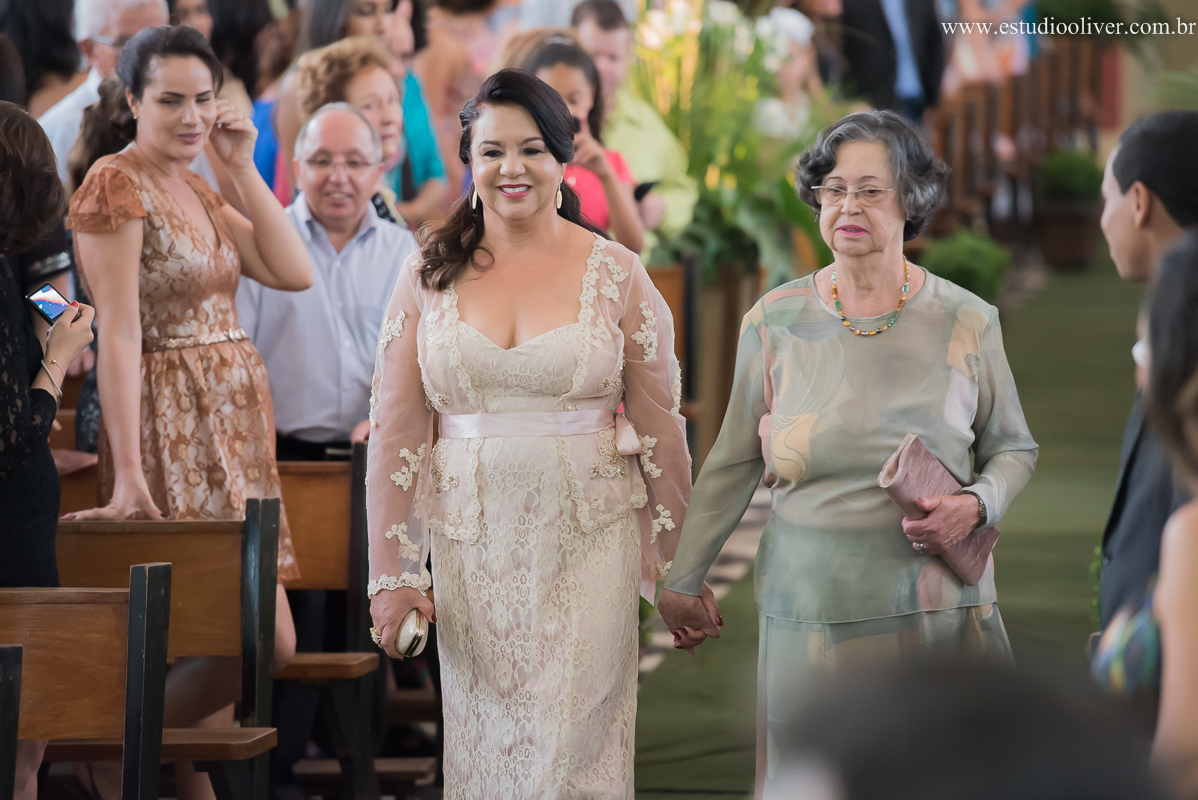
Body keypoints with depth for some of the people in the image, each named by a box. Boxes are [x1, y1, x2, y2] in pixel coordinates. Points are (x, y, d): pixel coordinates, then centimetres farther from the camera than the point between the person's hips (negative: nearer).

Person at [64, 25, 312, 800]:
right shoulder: (116, 184, -11)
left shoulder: (197, 191, 14)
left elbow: (294, 271, 5)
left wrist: (242, 166, 0)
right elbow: (119, 331, -18)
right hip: (170, 423, -8)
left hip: (234, 418, 8)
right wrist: (128, 471, -23)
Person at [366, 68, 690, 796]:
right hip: (471, 545, 2)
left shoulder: (616, 274, 0)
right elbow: (396, 431, 5)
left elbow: (660, 427, 3)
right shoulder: (430, 277, 4)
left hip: (589, 544, -2)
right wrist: (393, 572, 1)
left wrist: (678, 565, 3)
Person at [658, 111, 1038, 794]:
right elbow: (734, 463, 11)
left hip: (938, 609, 0)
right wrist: (683, 579, 14)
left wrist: (975, 506, -10)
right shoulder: (776, 321, 1)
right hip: (813, 607, 0)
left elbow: (1014, 448, 11)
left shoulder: (966, 322, 0)